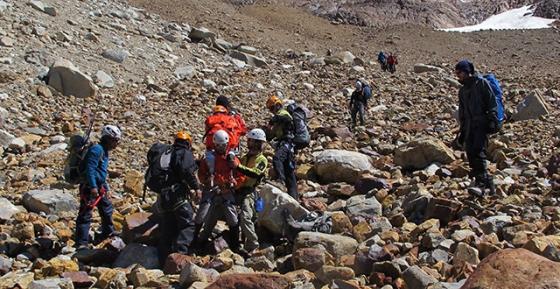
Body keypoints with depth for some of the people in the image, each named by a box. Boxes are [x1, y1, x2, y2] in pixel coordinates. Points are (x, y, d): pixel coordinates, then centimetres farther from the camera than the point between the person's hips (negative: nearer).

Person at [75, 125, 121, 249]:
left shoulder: (104, 151, 16)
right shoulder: (97, 149, -16)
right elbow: (90, 169, -25)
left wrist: (105, 188, 26)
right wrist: (93, 187, -30)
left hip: (99, 187, 11)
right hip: (89, 187, -11)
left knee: (107, 208, 23)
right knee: (85, 214, -9)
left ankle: (108, 232, 41)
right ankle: (81, 243, -7)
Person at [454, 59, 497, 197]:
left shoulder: (481, 83, 1)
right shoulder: (462, 90, 22)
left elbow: (492, 102, -6)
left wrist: (492, 120, -16)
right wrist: (462, 130, 23)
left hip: (482, 124, -7)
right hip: (470, 126, 7)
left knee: (478, 152, -20)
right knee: (470, 153, 1)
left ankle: (481, 184, -26)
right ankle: (489, 184, 10)